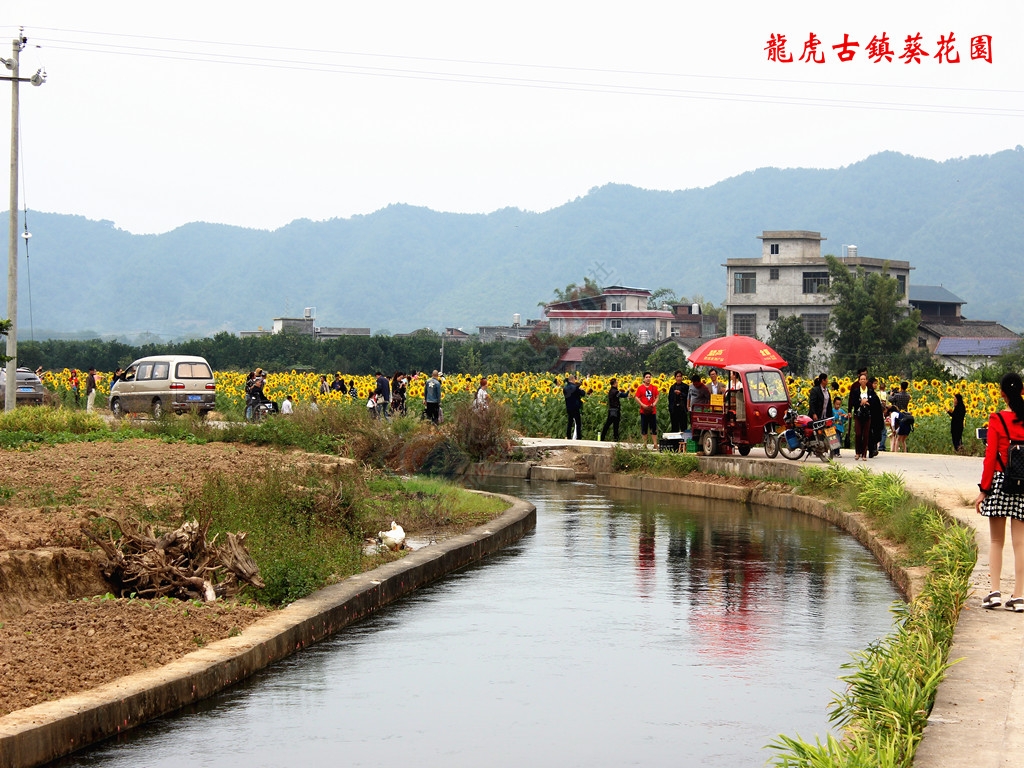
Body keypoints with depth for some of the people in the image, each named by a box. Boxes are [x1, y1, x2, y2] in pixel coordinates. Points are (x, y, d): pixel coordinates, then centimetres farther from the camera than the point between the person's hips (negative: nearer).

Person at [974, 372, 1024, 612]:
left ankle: (995, 592, 3)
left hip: (1000, 483, -2)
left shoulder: (997, 420, -6)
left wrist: (983, 489, -2)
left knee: (996, 541, 8)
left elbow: (990, 456, -7)